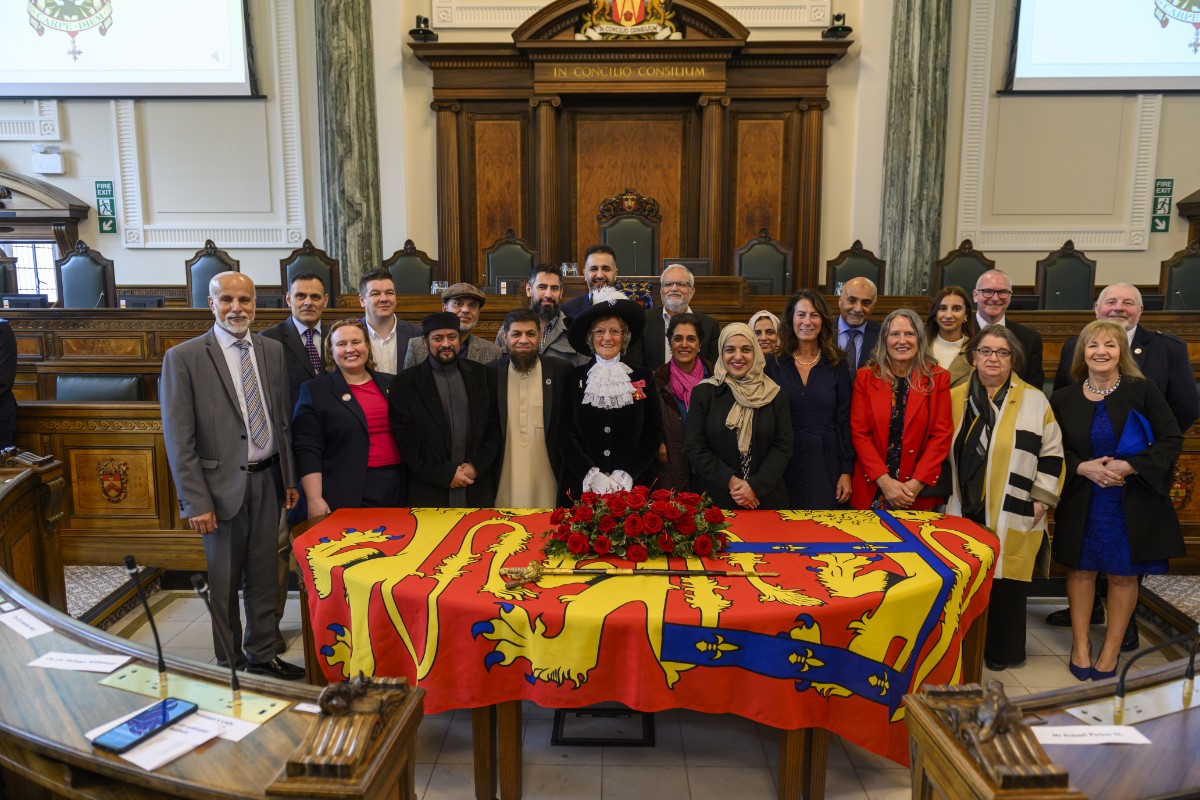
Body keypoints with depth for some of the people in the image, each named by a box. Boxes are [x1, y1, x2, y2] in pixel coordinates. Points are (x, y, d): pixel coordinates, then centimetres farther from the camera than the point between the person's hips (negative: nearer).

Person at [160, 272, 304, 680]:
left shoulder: (272, 350, 5)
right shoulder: (184, 357, -9)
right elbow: (178, 439, -11)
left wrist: (290, 478, 10)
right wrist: (196, 502, -13)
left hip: (267, 479, 4)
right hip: (223, 484, -4)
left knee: (264, 577, 16)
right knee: (225, 583, 11)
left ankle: (262, 655, 32)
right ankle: (231, 663, 28)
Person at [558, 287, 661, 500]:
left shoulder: (643, 378, 4)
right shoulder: (574, 378, 4)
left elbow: (652, 434, 2)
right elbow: (566, 435, 0)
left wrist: (626, 475, -10)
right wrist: (592, 475, -13)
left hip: (629, 488, 0)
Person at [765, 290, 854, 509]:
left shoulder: (837, 365, 3)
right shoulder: (773, 363, 1)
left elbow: (844, 421, 3)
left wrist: (846, 471, -1)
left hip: (825, 464, 0)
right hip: (783, 465, 0)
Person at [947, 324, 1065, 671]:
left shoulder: (1034, 401, 2)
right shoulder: (956, 398, 7)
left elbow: (1051, 454, 2)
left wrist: (1041, 498, -2)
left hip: (1013, 515, -2)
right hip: (964, 511, 2)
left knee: (1005, 581, 3)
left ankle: (1001, 650, 19)